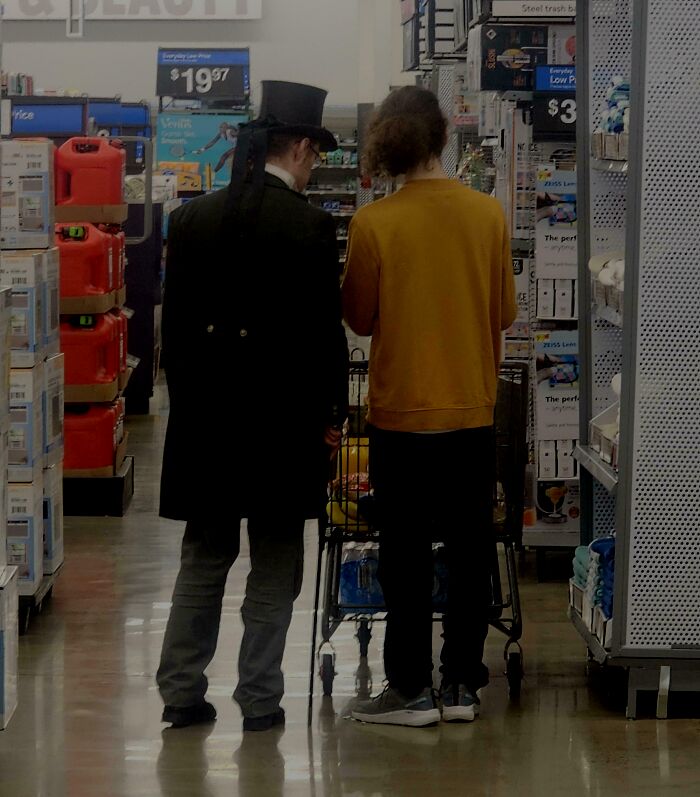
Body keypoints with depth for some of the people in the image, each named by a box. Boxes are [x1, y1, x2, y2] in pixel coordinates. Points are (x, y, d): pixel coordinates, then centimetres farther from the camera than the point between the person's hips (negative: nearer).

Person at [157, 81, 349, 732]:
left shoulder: (192, 219, 3)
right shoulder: (310, 226, -12)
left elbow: (174, 322, 6)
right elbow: (324, 330, -11)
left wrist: (188, 400, 14)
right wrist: (330, 413, 0)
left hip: (203, 415, 4)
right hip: (282, 418, -4)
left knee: (203, 557, 14)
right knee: (274, 565, 7)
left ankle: (181, 692, 14)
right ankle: (260, 699, 9)